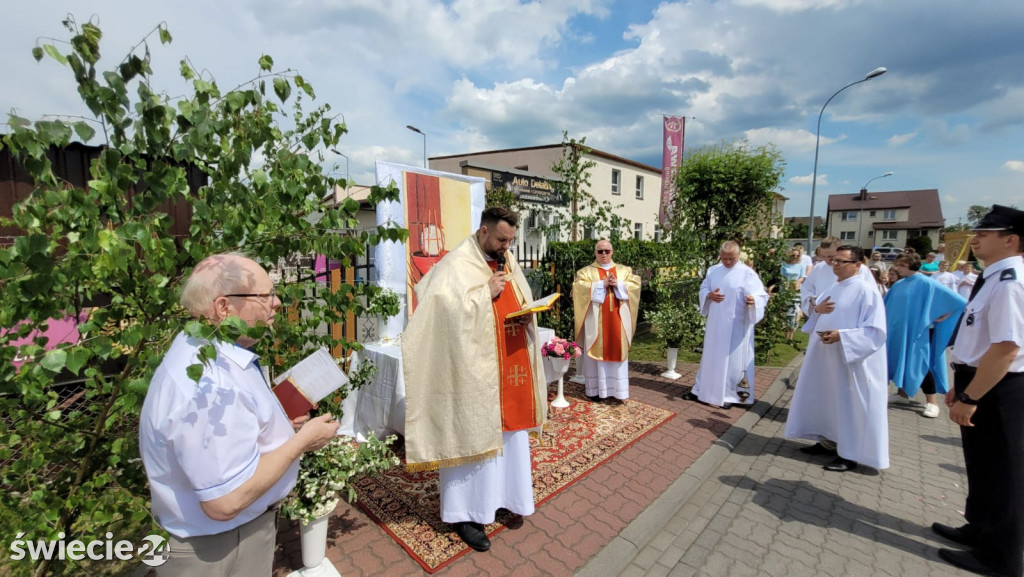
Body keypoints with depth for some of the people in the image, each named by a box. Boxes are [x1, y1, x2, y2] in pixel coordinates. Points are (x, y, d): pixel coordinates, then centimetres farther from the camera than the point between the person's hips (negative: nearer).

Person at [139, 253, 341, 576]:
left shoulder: (209, 351, 0)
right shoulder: (208, 384, -35)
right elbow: (225, 501, -34)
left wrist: (279, 428, 6)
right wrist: (302, 440, -24)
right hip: (220, 550, -9)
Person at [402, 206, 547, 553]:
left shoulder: (508, 263, 11)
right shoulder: (457, 264, -13)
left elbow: (522, 303, 18)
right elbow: (450, 310, -24)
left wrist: (526, 316, -3)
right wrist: (486, 293, -22)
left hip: (510, 367, 8)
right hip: (475, 371, -8)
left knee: (510, 433, 18)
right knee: (473, 434, 4)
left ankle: (501, 494, 39)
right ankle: (464, 512, 22)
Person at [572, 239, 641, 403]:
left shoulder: (624, 270, 14)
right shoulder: (586, 271, 5)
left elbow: (636, 284, 3)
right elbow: (578, 286, -11)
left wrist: (618, 284, -13)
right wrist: (601, 284, -16)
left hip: (617, 319, 2)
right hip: (596, 320, -2)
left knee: (617, 352, 3)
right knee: (596, 352, 0)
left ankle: (617, 390, 9)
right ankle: (595, 389, 7)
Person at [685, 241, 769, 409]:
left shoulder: (748, 273, -8)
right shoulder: (713, 270, 6)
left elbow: (762, 294, -11)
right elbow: (703, 288, 11)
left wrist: (753, 300, -34)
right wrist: (709, 295, -11)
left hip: (737, 325, -4)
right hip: (715, 324, 5)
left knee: (733, 358, 5)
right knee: (710, 356, 13)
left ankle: (730, 395, 18)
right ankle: (702, 389, 25)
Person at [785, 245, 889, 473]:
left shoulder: (866, 291, -12)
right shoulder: (832, 289, 11)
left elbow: (875, 330, -17)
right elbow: (816, 319, 18)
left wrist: (841, 335, -26)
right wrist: (816, 309, -4)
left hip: (850, 360, -8)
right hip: (825, 357, 8)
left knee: (849, 404, 1)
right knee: (826, 400, 15)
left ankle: (850, 454, 13)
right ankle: (828, 441, 30)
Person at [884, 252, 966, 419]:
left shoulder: (926, 283, -12)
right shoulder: (899, 285, 8)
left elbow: (959, 301, -12)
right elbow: (886, 305, 19)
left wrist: (943, 317, -10)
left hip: (918, 332, -6)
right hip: (899, 331, 6)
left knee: (919, 364, -4)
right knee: (898, 361, 11)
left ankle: (932, 402, 8)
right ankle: (902, 393, 25)